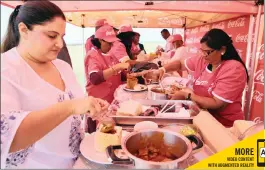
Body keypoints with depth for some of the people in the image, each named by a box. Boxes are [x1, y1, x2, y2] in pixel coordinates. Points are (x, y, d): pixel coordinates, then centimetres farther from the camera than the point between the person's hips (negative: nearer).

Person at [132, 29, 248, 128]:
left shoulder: (233, 70, -21)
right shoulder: (202, 60, 0)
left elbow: (217, 104, -24)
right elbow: (180, 64, 14)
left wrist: (188, 95, -22)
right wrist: (163, 69, -4)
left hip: (225, 124, -6)